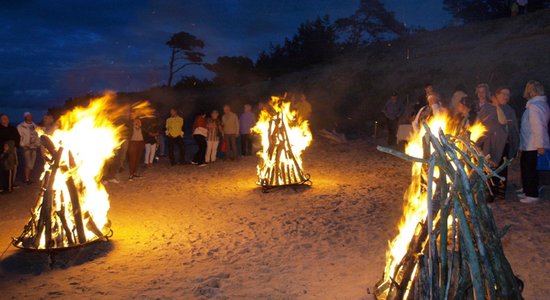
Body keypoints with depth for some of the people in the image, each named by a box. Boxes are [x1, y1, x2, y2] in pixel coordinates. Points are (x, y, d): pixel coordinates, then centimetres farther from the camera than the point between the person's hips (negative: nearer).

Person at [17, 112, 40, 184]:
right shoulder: (20, 126, -2)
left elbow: (37, 135, 15)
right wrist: (23, 145, -12)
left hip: (34, 147, 5)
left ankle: (29, 178, 16)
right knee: (28, 164, -10)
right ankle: (26, 179, -2)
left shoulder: (34, 126, 13)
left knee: (32, 164, 6)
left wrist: (38, 144, 5)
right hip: (26, 147, -5)